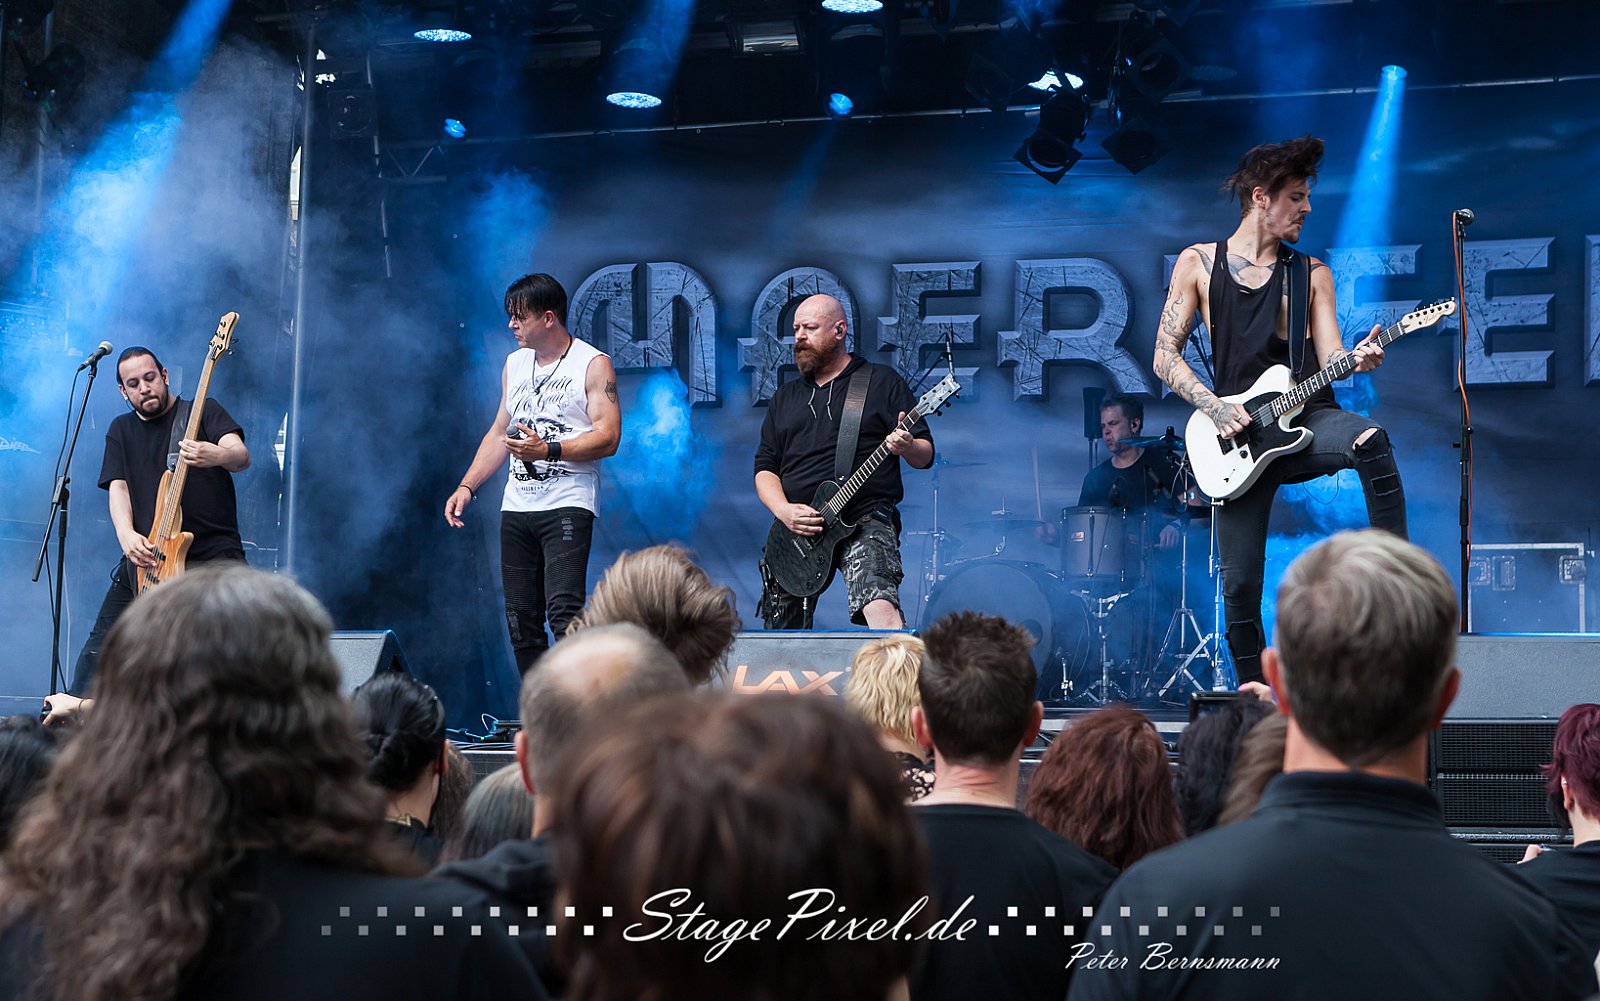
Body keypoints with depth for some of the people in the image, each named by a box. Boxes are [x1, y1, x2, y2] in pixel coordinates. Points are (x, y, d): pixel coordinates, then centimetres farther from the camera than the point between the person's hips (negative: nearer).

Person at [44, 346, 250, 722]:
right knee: (103, 641, 3)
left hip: (214, 553, -4)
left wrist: (217, 455, -39)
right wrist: (127, 536, -15)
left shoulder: (204, 411, 4)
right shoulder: (121, 431, 17)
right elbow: (117, 487, 6)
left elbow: (242, 456, -13)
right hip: (146, 557, 4)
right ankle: (75, 705, 14)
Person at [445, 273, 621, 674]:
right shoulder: (514, 364, 19)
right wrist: (466, 487, 12)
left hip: (567, 505, -7)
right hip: (516, 507, 7)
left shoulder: (593, 365, -2)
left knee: (563, 612, -20)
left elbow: (608, 438, -11)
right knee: (520, 621, 4)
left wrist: (547, 450, -23)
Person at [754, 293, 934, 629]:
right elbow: (765, 467, 14)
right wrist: (784, 511, -6)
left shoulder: (883, 382, 5)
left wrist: (907, 447, -21)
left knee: (880, 607, -31)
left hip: (866, 520, -5)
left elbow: (925, 455, 3)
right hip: (795, 528, 5)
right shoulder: (785, 396, 18)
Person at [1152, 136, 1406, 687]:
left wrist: (1357, 360, -20)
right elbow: (1165, 356, 4)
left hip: (1306, 417, 1)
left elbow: (1329, 357, 3)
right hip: (1238, 433, -1)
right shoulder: (1199, 263, 6)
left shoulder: (1311, 273, 11)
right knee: (1240, 584, -4)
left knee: (1369, 440, -35)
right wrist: (1215, 407, -10)